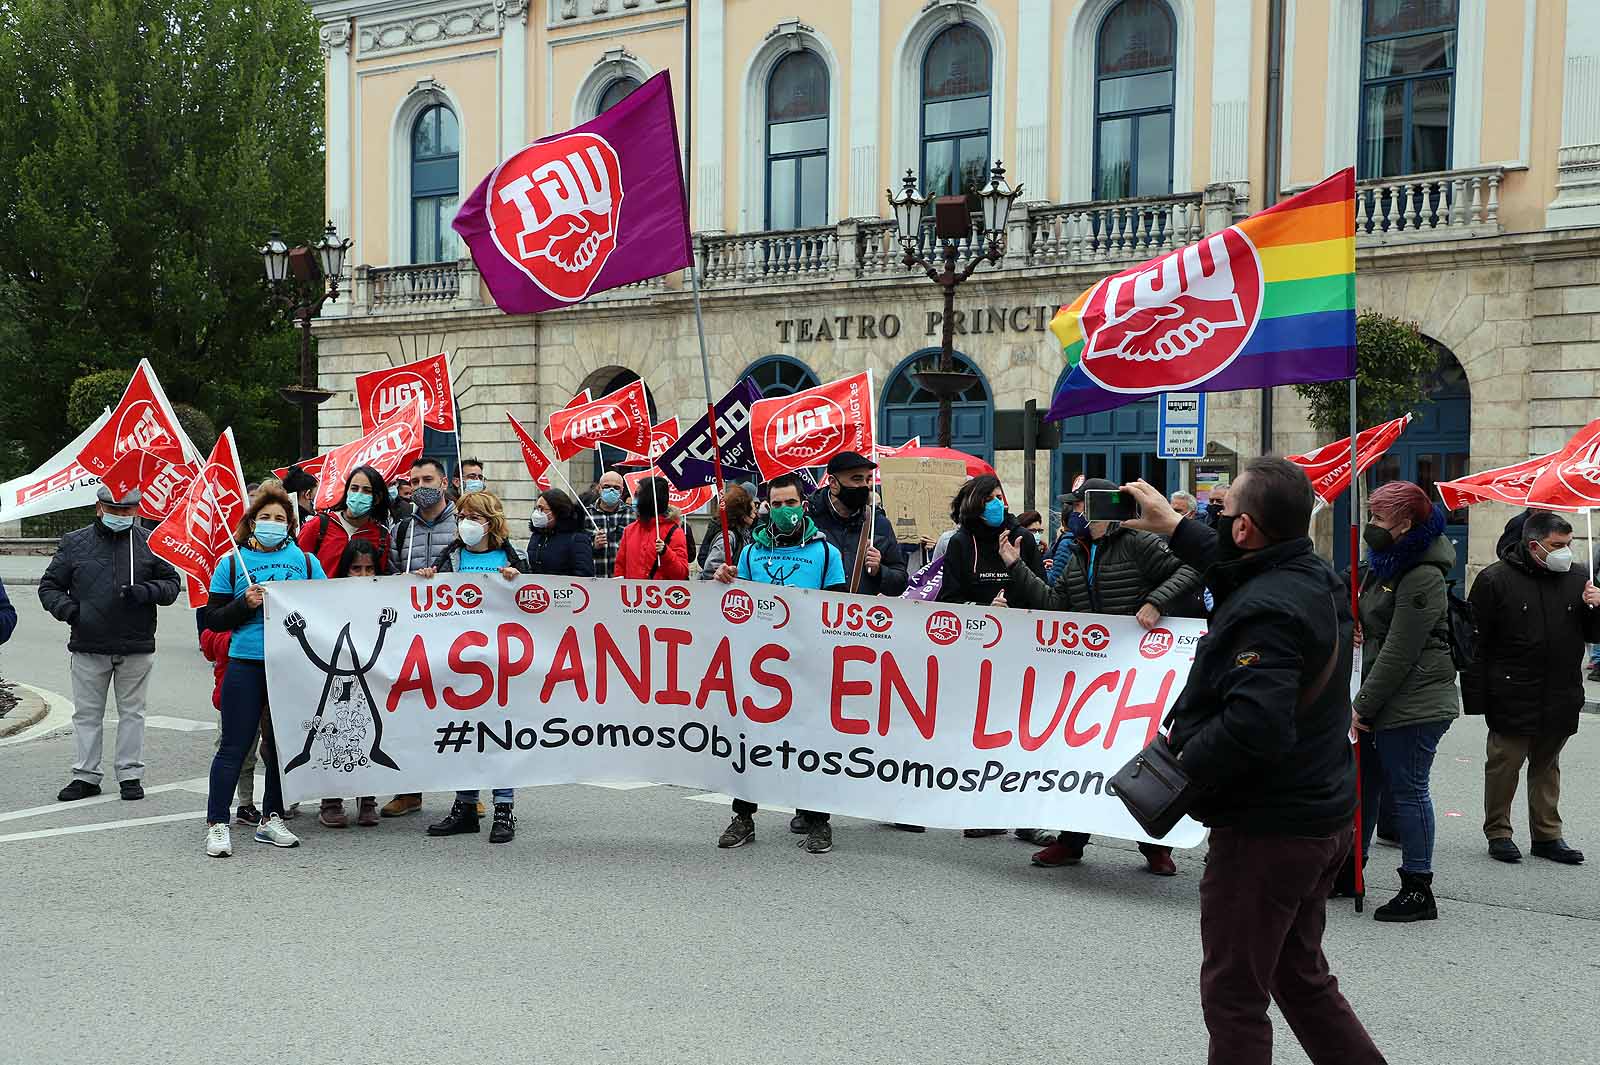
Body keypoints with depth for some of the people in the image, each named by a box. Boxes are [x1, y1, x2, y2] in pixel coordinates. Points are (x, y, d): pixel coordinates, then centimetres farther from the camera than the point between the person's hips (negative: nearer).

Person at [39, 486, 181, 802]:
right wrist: (66, 608, -10)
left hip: (136, 647, -1)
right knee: (87, 713, 8)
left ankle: (130, 774, 16)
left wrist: (145, 592, -13)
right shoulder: (74, 543, 5)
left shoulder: (149, 543, 3)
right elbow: (49, 586, 10)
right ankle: (86, 776, 18)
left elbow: (172, 583, 7)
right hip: (88, 646, 1)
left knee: (132, 712, 7)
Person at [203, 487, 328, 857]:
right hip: (246, 664, -2)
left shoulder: (305, 560, 11)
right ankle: (216, 824, 5)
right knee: (235, 746, -3)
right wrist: (245, 604, -11)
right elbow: (213, 619, 5)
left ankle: (271, 819, 21)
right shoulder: (232, 562, 6)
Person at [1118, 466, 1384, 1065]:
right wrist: (1173, 527, 33)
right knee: (1300, 976, 24)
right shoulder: (1318, 580, 5)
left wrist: (1183, 766, -21)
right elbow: (1233, 568, 26)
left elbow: (1253, 724, -36)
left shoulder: (1266, 611, -26)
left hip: (1266, 830, -10)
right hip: (1324, 816, 10)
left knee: (1233, 994, 4)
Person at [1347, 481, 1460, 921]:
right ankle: (1350, 866, 29)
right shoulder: (1385, 564, 13)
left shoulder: (1422, 578, -18)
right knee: (1363, 781, 15)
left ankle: (1418, 891, 9)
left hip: (1414, 703, -9)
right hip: (1385, 701, 9)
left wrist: (1363, 705, -14)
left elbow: (1398, 654, -19)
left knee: (1407, 791, -2)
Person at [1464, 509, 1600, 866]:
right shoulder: (1495, 579, -8)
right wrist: (1475, 698, -11)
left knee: (1547, 767, 15)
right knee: (1504, 766, 3)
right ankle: (1498, 833, 16)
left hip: (1561, 699, 4)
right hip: (1512, 699, -4)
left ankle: (1547, 834, 25)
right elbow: (1474, 643, -8)